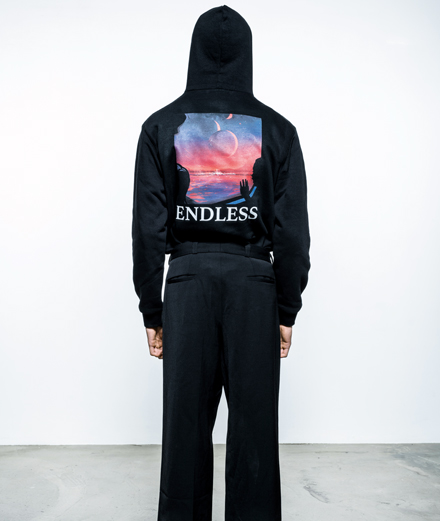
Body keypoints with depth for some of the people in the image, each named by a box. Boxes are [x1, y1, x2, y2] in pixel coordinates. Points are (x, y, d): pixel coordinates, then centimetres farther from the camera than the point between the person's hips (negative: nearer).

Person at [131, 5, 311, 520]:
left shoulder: (161, 126, 1)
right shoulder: (277, 129, 1)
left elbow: (148, 228, -2)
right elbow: (292, 231, -1)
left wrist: (151, 311, 5)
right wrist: (287, 310, 6)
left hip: (187, 283, 0)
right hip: (255, 284, 0)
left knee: (185, 422, 8)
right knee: (254, 423, 8)